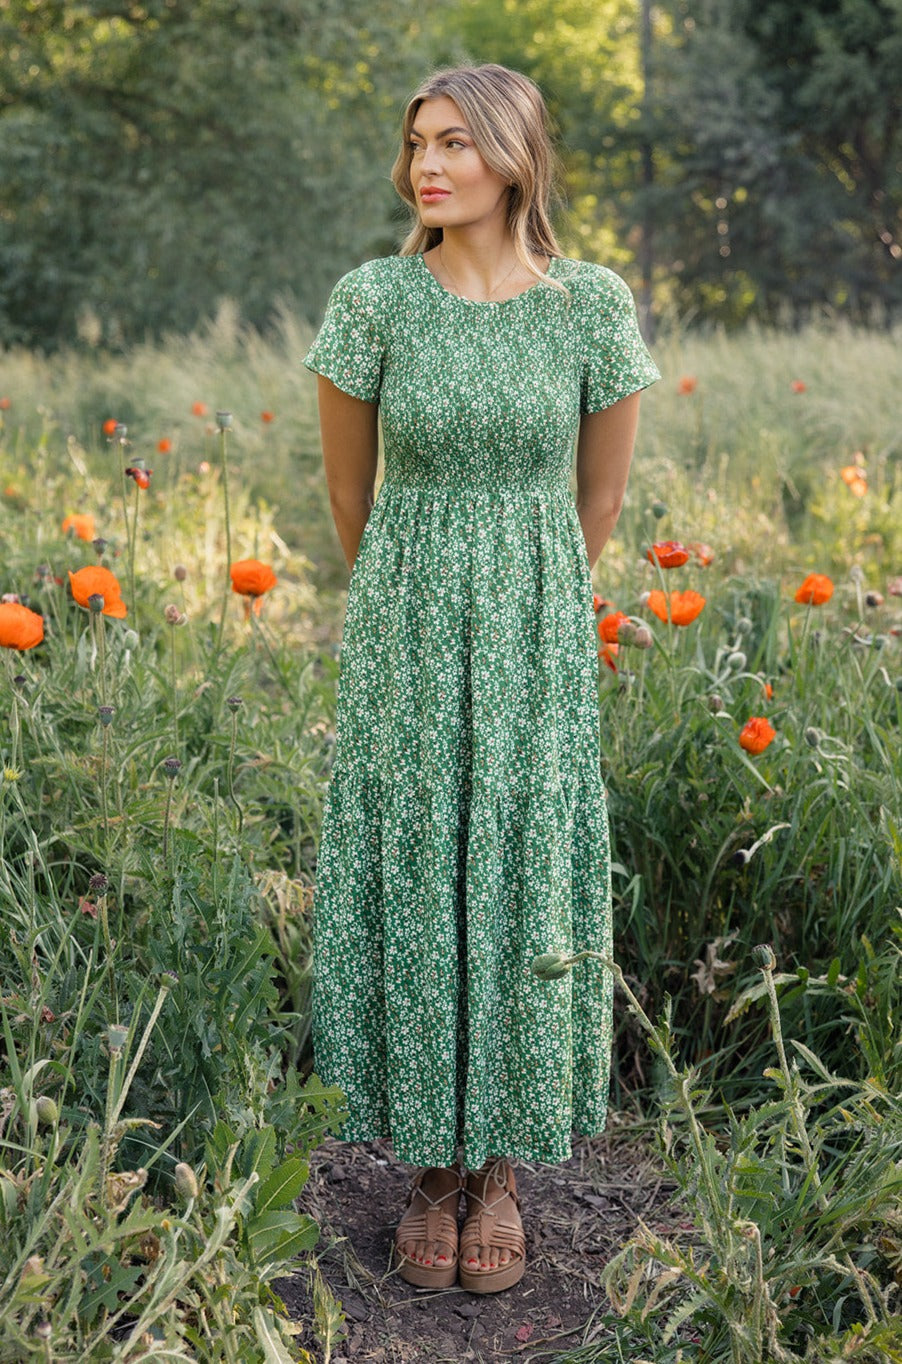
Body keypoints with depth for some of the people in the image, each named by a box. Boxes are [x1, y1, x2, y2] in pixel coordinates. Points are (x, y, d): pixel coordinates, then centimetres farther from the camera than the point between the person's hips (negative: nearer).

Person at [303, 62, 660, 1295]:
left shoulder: (594, 303, -6)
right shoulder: (372, 300, -7)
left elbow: (603, 488, 6)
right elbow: (348, 482, 6)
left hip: (536, 646, 0)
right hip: (405, 639, 0)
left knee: (525, 887, 5)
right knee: (410, 886, 6)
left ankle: (503, 1167, 24)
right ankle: (431, 1165, 24)